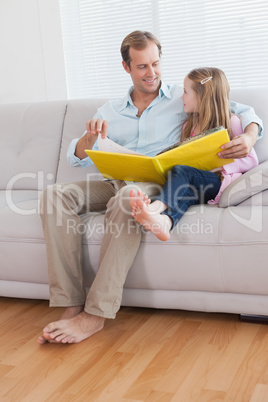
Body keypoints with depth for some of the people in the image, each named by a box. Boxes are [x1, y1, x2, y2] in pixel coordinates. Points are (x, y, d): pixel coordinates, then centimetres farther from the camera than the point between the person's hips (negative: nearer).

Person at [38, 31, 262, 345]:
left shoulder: (183, 99, 14)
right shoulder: (110, 111, 22)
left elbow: (243, 112, 9)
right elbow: (77, 159, 17)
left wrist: (248, 138, -15)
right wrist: (90, 135, -6)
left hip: (157, 184, -4)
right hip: (114, 184, 4)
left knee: (128, 195, -40)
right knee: (55, 194, -24)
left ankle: (96, 314, -36)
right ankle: (71, 305, -28)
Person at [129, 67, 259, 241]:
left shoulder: (231, 122, 5)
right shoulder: (189, 126, 23)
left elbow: (252, 160, 1)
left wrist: (221, 166, -13)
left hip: (223, 180, -4)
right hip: (195, 185, 5)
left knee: (182, 171, -31)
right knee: (185, 191, -32)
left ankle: (156, 206, -55)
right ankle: (164, 221, -61)